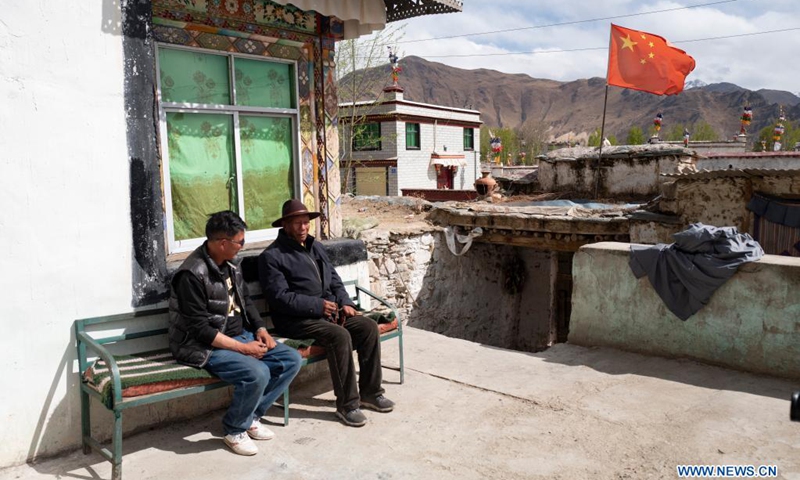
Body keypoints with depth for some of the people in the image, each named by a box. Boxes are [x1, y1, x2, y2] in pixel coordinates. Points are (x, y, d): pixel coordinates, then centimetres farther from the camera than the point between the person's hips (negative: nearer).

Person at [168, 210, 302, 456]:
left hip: (241, 335, 9)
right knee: (257, 374, -31)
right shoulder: (192, 274, -22)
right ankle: (235, 430, -3)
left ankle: (252, 415, 10)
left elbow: (245, 300, 17)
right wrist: (243, 348, -22)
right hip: (206, 346, -8)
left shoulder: (230, 263, 5)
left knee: (292, 360, -3)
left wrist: (261, 329, 0)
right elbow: (200, 329, -23)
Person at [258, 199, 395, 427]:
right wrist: (317, 305, -21)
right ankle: (347, 404, -21)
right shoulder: (272, 256, -7)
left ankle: (370, 392, 0)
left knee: (369, 326, -12)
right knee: (340, 335, -32)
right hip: (297, 320, -7)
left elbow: (334, 279, 20)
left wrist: (345, 302, 1)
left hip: (329, 311, 8)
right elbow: (279, 297, -16)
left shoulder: (315, 247, 17)